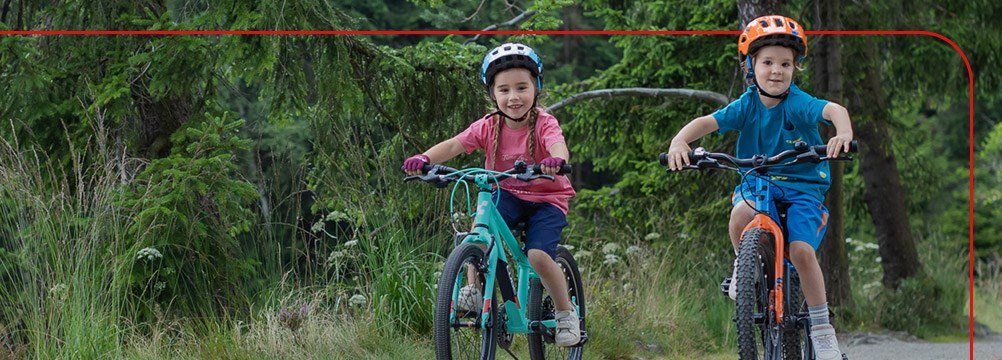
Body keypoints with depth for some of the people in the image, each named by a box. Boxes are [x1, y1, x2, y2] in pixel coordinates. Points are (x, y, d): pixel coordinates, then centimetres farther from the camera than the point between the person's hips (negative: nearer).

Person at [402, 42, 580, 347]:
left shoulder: (544, 124, -18)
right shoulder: (489, 127, -9)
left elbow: (558, 147, -38)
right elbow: (454, 145, -20)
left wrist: (556, 161, -64)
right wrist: (425, 158, -40)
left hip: (546, 198, -3)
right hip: (506, 194, 3)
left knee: (538, 255, -23)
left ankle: (566, 312, 2)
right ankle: (476, 289, -10)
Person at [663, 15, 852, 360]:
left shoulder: (798, 104, -14)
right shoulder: (746, 106, -5)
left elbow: (833, 110, -32)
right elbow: (707, 122, -16)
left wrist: (843, 133, -55)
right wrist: (680, 140, -37)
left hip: (803, 186, -2)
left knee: (801, 250, -21)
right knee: (740, 215, -32)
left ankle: (821, 326, -3)